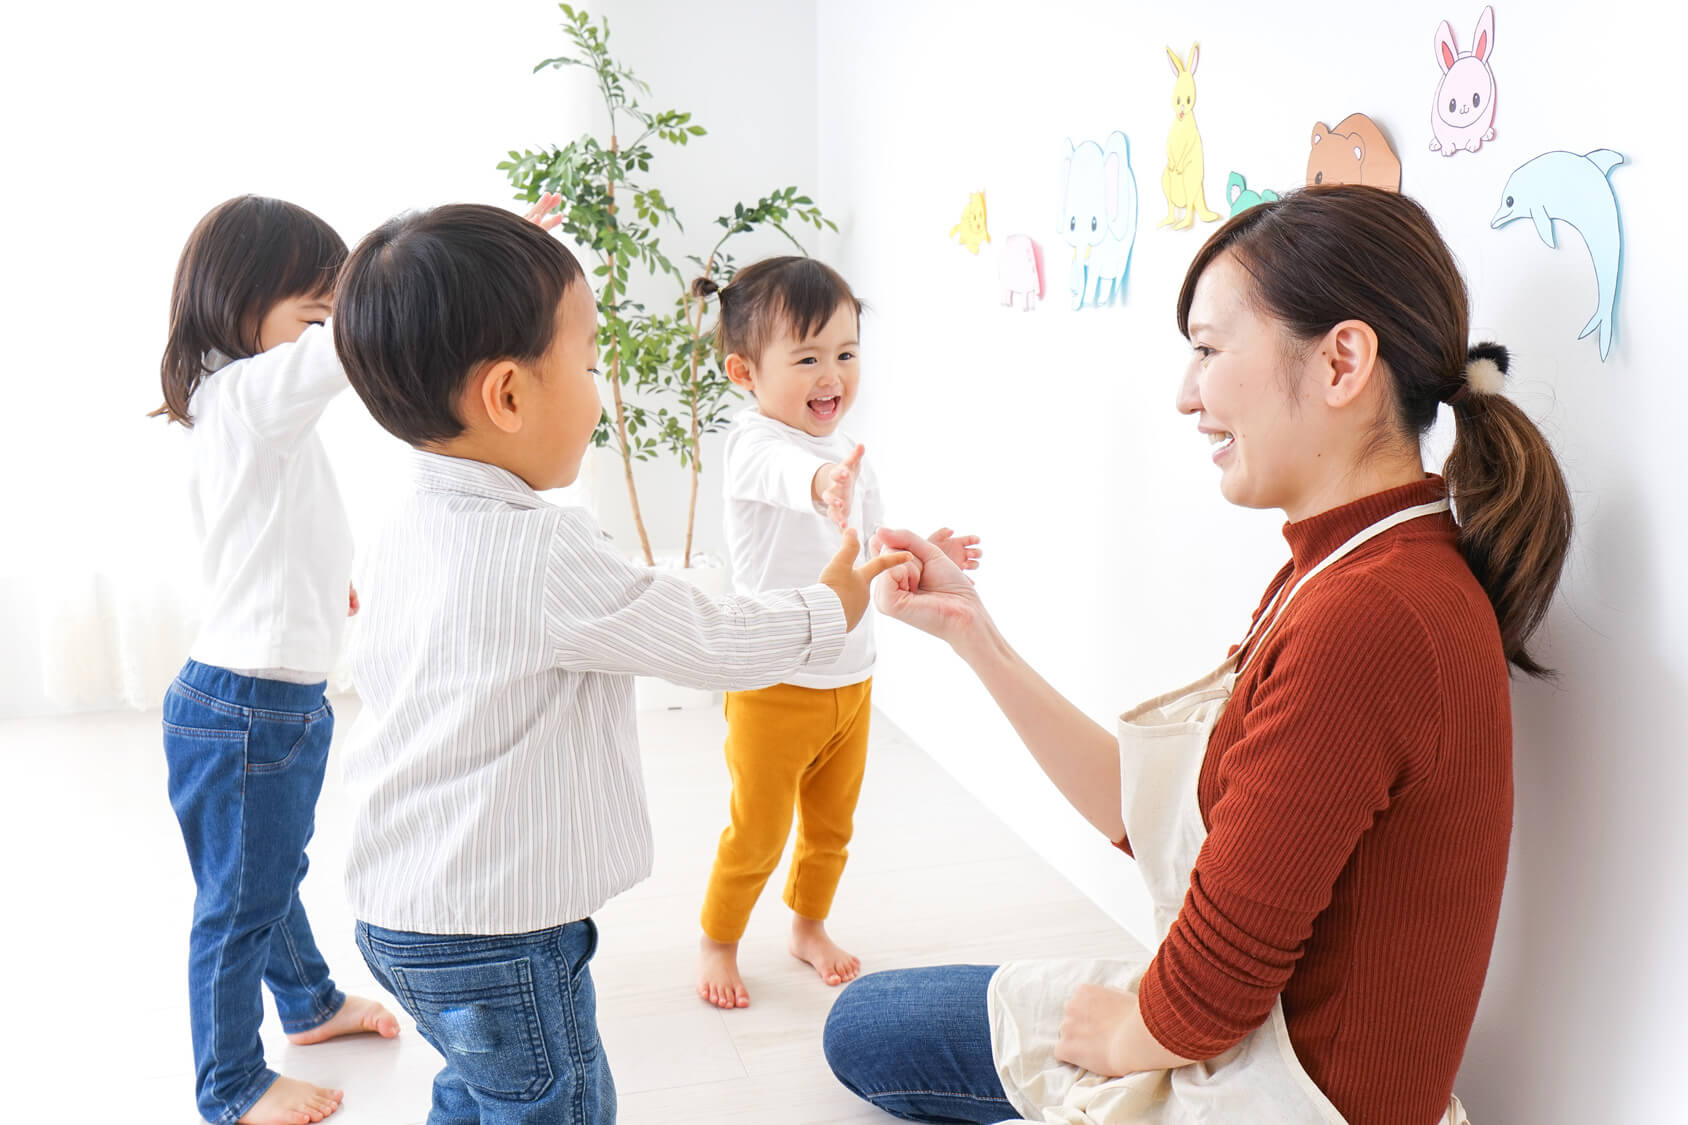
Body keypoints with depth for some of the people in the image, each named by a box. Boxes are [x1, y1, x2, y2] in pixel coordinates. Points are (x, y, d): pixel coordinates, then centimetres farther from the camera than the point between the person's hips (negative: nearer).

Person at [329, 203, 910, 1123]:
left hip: (394, 908, 9)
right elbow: (709, 642, -17)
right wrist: (827, 609, 0)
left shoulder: (400, 535, 0)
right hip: (496, 937, -8)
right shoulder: (547, 555, -26)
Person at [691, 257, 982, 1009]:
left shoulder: (853, 459, 6)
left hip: (852, 679, 7)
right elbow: (785, 474, -46)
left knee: (832, 826, 21)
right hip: (774, 686, -7)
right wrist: (822, 484, -68)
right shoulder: (753, 445, -20)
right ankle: (716, 943, 32)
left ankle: (809, 927, 44)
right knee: (757, 833, 9)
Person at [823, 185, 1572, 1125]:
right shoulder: (1350, 570, 1)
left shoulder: (1363, 622, -32)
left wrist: (1120, 1033, -4)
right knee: (863, 1024, 20)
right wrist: (972, 632, 3)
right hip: (1254, 1039, 9)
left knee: (871, 1029, 8)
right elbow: (1147, 803, 3)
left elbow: (1209, 996, -26)